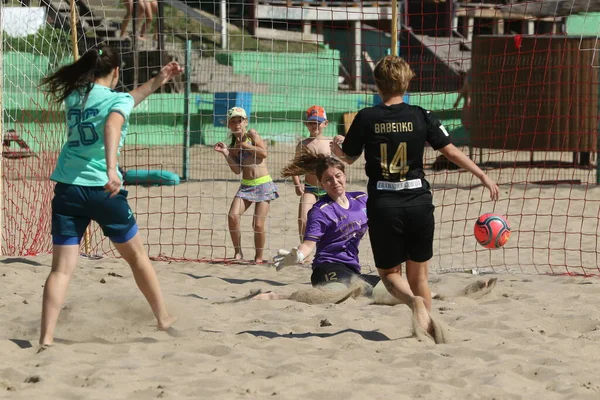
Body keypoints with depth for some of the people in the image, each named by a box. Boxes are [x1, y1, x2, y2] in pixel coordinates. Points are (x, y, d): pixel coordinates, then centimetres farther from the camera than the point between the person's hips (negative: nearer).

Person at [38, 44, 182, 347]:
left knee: (62, 268, 0)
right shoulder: (117, 99, -4)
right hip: (102, 189, -4)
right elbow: (112, 125, -28)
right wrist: (111, 169, -41)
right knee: (136, 254, 18)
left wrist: (156, 82, 34)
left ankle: (46, 339, -14)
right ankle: (164, 319, 30)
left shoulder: (74, 97, 14)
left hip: (67, 189, 4)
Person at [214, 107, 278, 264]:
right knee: (233, 216, -15)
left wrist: (244, 145, -9)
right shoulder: (233, 145, 12)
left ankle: (259, 257, 10)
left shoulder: (251, 134, 0)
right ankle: (238, 252, 0)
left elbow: (264, 153, -14)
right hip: (246, 186, 5)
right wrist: (225, 153, -5)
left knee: (258, 224, -7)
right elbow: (237, 169, 1)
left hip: (263, 184, -5)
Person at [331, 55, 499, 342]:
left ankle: (415, 302, -19)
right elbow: (451, 152, 0)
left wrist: (336, 147, 33)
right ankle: (427, 330, 15)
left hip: (383, 203, -1)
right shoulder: (421, 117, -2)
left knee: (389, 273, 11)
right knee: (419, 274, 15)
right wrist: (483, 177, 10)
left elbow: (349, 156, 10)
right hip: (418, 201, 1)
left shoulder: (366, 119, -3)